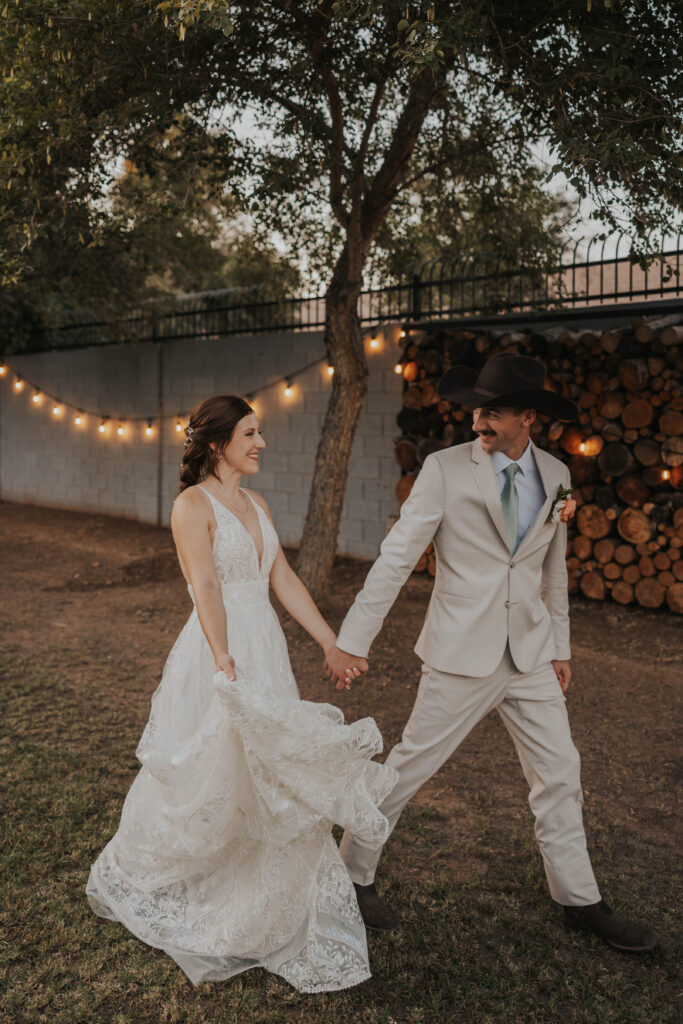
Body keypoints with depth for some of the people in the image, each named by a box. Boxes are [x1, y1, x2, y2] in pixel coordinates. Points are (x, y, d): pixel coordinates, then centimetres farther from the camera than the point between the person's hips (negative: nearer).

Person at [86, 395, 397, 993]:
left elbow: (284, 581, 11)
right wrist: (226, 666, -32)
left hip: (266, 652, 7)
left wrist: (333, 644, 9)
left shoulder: (257, 505, 11)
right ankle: (128, 877, 35)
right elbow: (206, 590, -23)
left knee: (275, 784, 14)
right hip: (216, 655, -7)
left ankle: (273, 916, 33)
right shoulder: (193, 504, -12)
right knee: (205, 782, 7)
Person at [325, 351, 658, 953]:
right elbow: (397, 556, -12)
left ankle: (580, 900, 32)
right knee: (409, 767, 5)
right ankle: (355, 874, 27)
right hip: (461, 654, -5)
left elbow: (552, 569, 13)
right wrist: (352, 639, -14)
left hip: (531, 654, 5)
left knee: (559, 774, 13)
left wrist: (559, 646, 16)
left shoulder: (555, 475, 4)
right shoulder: (446, 469, -11)